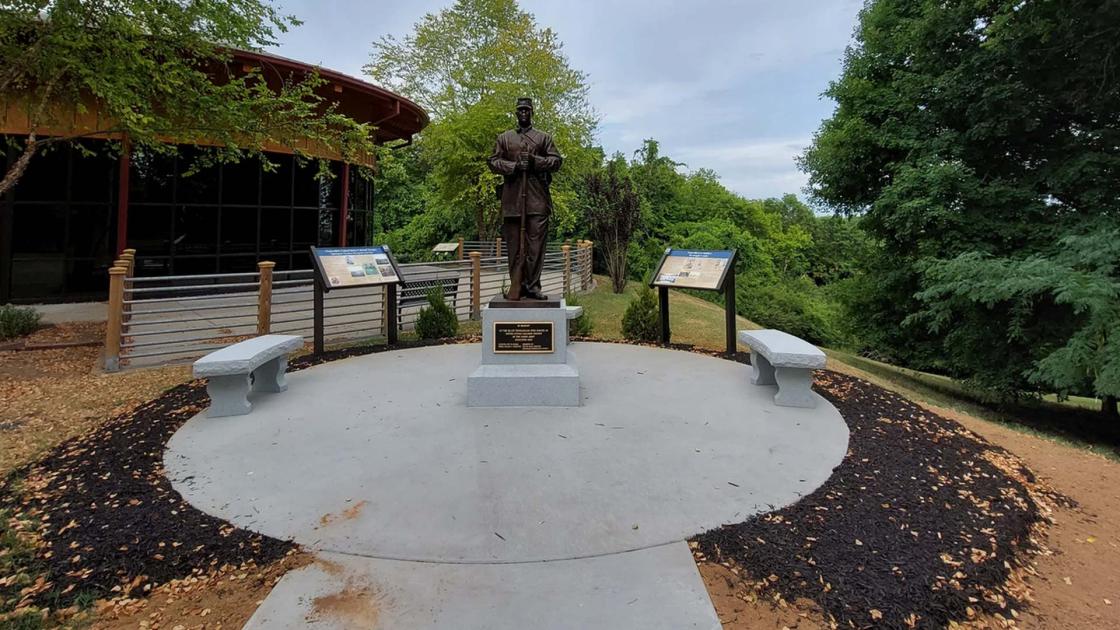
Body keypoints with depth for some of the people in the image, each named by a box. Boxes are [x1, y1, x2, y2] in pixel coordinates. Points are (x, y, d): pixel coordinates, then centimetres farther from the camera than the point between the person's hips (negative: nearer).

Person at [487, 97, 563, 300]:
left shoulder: (544, 137, 18)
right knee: (514, 243, 0)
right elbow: (493, 161, 10)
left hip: (538, 197, 0)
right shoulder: (504, 137, 19)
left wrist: (535, 161, -7)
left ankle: (533, 285, -3)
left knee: (536, 242, -7)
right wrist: (514, 166, -7)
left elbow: (556, 161, 9)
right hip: (512, 198, 1)